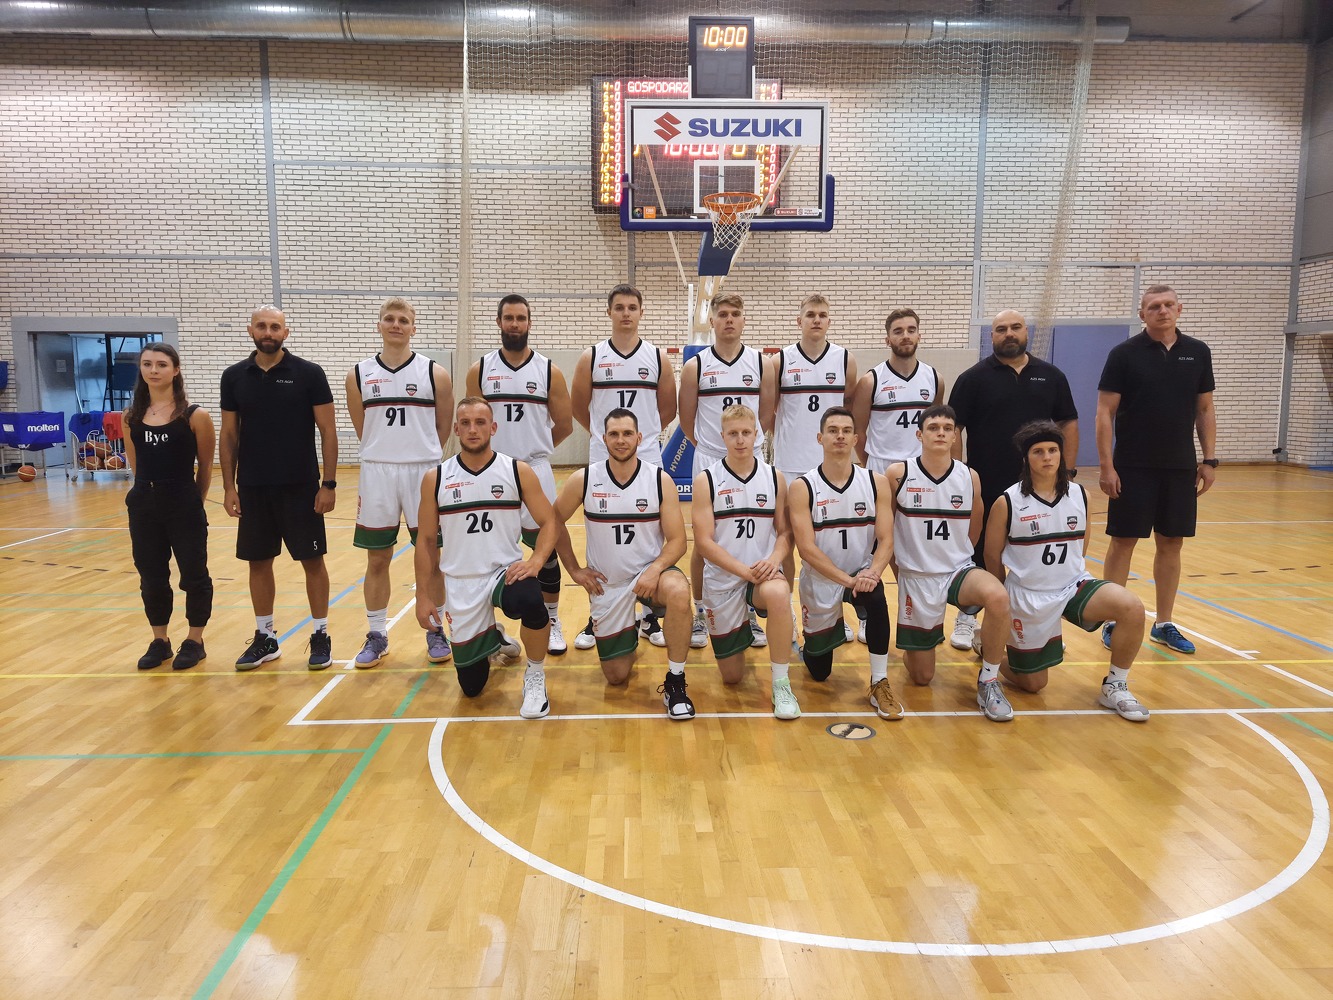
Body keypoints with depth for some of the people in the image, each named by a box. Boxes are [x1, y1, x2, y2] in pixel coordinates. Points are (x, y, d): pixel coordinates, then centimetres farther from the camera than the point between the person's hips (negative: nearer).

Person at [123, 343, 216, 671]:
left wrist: (192, 502, 8)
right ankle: (159, 641, 28)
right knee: (151, 577, 13)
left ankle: (195, 641, 21)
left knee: (193, 574, 5)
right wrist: (152, 489, 13)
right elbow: (136, 464, 14)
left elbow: (205, 467, -1)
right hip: (143, 506, 4)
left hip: (184, 507, -4)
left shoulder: (194, 415, -10)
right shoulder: (131, 416, 3)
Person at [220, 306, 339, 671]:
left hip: (301, 486, -3)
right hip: (252, 488, 3)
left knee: (312, 560, 3)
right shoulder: (234, 377, 5)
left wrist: (329, 483, -9)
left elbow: (327, 430, -4)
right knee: (258, 562, 10)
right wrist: (229, 486, 3)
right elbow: (228, 435, 9)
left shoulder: (309, 374, -4)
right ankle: (265, 637, 23)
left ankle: (321, 635, 15)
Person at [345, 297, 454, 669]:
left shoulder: (435, 374, -1)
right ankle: (376, 636, 21)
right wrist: (388, 454, 12)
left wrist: (419, 454, 9)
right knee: (377, 560, 7)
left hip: (424, 473, -1)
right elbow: (362, 430, 12)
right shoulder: (359, 375, 4)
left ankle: (436, 632, 20)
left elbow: (444, 428, 6)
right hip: (376, 474, 2)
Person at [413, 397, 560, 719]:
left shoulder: (518, 471, -4)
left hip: (506, 572, -2)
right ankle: (493, 640, 43)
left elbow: (549, 522, -2)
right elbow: (426, 540, 6)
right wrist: (423, 596, 4)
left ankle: (535, 677, -9)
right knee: (471, 686, 6)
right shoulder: (435, 479, 0)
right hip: (460, 584, 2)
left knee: (530, 600, -39)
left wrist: (536, 561, -21)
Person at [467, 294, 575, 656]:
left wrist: (531, 449, 10)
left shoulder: (549, 371, 1)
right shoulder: (479, 371, 3)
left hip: (536, 472, -1)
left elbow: (565, 425, 5)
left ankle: (551, 622, 19)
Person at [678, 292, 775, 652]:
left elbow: (767, 416, 7)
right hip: (708, 462, -1)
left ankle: (750, 613, 19)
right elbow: (687, 420, 6)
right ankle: (701, 613, 18)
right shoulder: (695, 366, 0)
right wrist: (708, 445, 7)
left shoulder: (762, 364, 2)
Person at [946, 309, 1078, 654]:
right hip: (987, 487, -3)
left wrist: (1068, 471, 3)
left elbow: (1068, 424, 10)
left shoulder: (1051, 376, 7)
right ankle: (967, 618, 22)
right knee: (979, 555, 7)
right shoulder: (974, 378, -3)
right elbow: (953, 429, -5)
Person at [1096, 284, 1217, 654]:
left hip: (1181, 467, 4)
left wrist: (1210, 460, 6)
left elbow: (1205, 410, 11)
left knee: (1171, 544, 9)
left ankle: (1164, 624, 20)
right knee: (1123, 541, 1)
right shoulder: (1124, 354, -5)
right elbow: (1105, 412, -6)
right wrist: (1106, 465, -12)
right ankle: (1113, 622, 11)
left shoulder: (1198, 353, 6)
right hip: (1133, 468, -4)